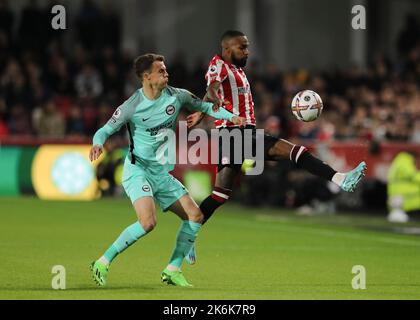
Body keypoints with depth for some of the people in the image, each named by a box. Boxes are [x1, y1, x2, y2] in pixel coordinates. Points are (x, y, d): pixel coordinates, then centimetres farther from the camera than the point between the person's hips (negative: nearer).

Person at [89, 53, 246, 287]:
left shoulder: (176, 96, -1)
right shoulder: (132, 106, -14)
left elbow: (203, 106, 16)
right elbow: (105, 130, -6)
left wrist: (231, 117, 2)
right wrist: (98, 144, -29)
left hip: (162, 173, 7)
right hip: (138, 170, -7)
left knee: (195, 216, 0)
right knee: (148, 222, -26)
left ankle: (173, 270, 9)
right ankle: (103, 263, -14)